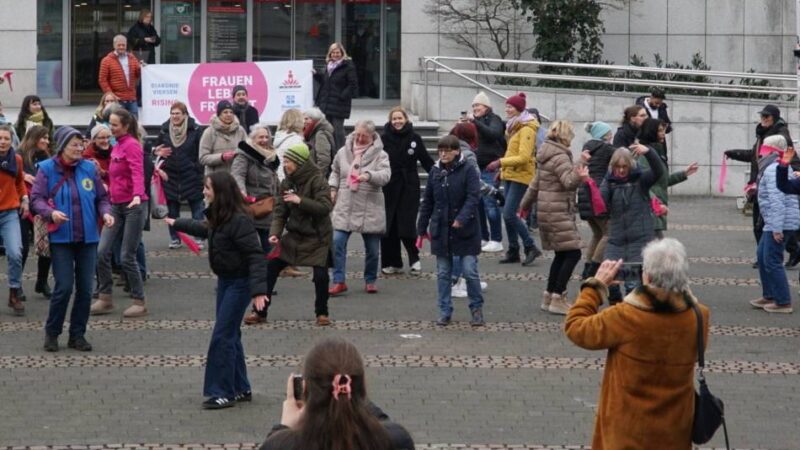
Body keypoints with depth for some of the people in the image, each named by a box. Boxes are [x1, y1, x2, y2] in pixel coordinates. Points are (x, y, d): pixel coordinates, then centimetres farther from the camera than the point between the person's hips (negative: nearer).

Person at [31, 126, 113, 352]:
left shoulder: (90, 168, 4)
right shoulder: (46, 169, -4)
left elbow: (102, 197, 11)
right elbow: (36, 198, -8)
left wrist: (105, 213, -9)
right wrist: (51, 213, -26)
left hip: (88, 238, 4)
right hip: (61, 239, -4)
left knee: (85, 288, 5)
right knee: (64, 287, -8)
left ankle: (77, 334, 17)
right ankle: (52, 332, 11)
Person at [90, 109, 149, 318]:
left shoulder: (132, 145, -12)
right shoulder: (117, 146, 13)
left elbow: (137, 173, -26)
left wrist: (137, 195, -40)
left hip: (134, 205, -8)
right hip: (116, 205, 8)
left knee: (127, 257, -5)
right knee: (102, 252, 1)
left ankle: (139, 302, 7)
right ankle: (105, 298, 11)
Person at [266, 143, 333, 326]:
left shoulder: (317, 181, -15)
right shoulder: (286, 183, 2)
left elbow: (325, 207, -24)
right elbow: (280, 211, 0)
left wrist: (300, 201, -31)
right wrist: (275, 233, -15)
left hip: (317, 237, -5)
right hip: (293, 235, 5)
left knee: (321, 276, -10)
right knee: (270, 268, -1)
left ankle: (322, 313, 14)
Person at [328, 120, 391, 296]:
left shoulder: (380, 155, -3)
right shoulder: (344, 152, 7)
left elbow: (385, 175, -19)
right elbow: (335, 171, 24)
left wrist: (369, 176, -37)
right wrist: (333, 188, 7)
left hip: (370, 210, -2)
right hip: (345, 207, 2)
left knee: (372, 248, 7)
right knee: (337, 242, -10)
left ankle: (370, 281, 25)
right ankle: (339, 281, -4)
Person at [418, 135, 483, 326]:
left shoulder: (468, 171, -7)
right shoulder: (435, 172, 7)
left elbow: (473, 197, -15)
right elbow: (427, 201, 12)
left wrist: (462, 218, -28)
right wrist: (422, 227, 11)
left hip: (465, 231, -4)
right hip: (441, 230, 4)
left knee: (470, 271, -4)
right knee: (443, 273, 7)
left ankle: (476, 308, 13)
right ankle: (445, 312, 15)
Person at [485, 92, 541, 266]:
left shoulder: (526, 129, -15)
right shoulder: (513, 126, 14)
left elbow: (523, 157, -22)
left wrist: (500, 162, -23)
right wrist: (501, 167, 15)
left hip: (521, 175, -9)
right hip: (510, 175, 9)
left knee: (509, 214, -14)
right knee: (509, 214, 9)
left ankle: (531, 247, -6)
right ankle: (513, 251, 16)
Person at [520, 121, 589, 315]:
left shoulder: (548, 156, 16)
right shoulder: (560, 157, -13)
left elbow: (536, 183, 25)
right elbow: (568, 181, -26)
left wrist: (525, 204, 34)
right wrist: (578, 177, -47)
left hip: (547, 212, 10)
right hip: (559, 213, -10)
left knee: (562, 254, 15)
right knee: (573, 253, -9)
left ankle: (549, 297, 18)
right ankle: (558, 298, -10)